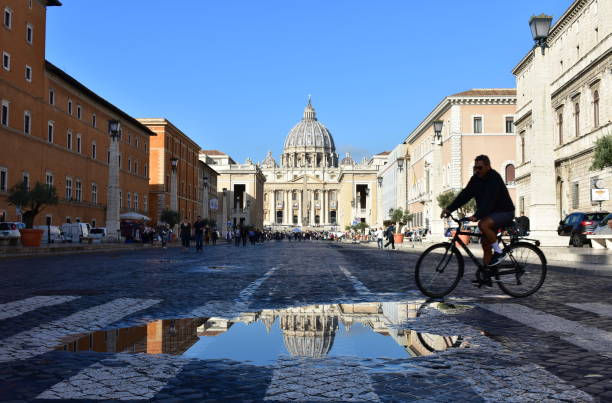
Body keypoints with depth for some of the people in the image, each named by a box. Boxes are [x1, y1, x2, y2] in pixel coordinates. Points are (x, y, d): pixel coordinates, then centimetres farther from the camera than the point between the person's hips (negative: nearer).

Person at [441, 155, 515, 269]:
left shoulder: (494, 178, -22)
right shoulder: (476, 178, 1)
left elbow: (489, 200, -33)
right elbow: (465, 194, -4)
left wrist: (477, 216, -45)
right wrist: (449, 209, -14)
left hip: (504, 211, -8)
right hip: (490, 213, 8)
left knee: (483, 224, -31)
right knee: (485, 243, 3)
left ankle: (499, 252, -15)